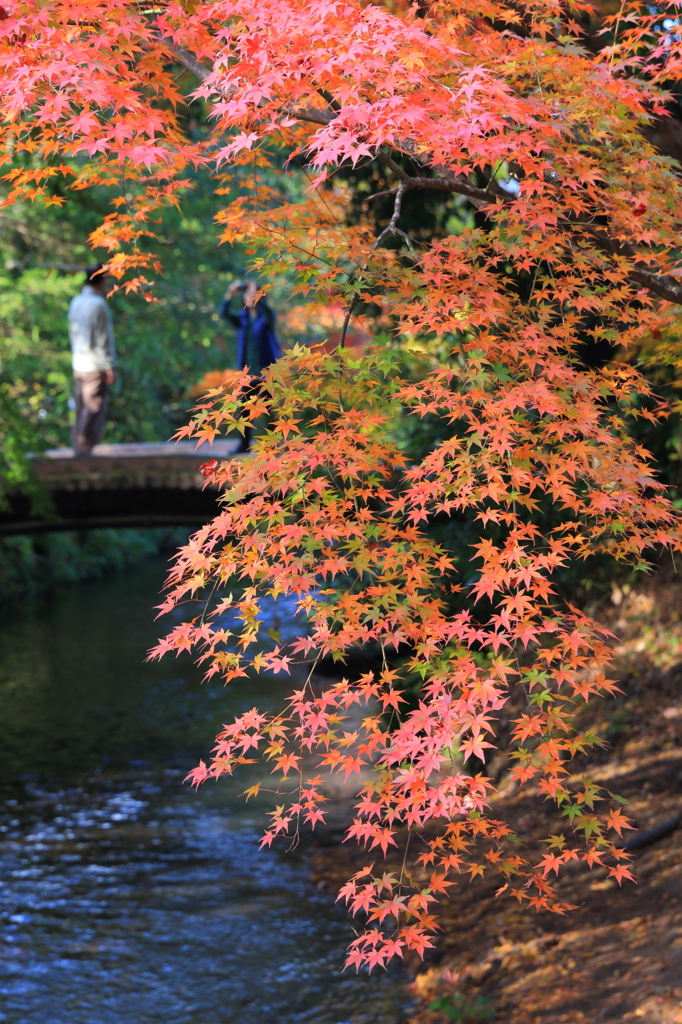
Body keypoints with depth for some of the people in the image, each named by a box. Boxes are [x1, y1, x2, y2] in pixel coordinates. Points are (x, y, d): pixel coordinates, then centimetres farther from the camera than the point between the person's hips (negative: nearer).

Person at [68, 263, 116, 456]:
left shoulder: (75, 302, 8)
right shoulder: (98, 304, -15)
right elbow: (102, 340, -15)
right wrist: (109, 367, -10)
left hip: (79, 365, 8)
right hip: (95, 366, -8)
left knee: (81, 409, 12)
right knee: (94, 411, -2)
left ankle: (78, 449, 16)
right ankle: (85, 450, -1)